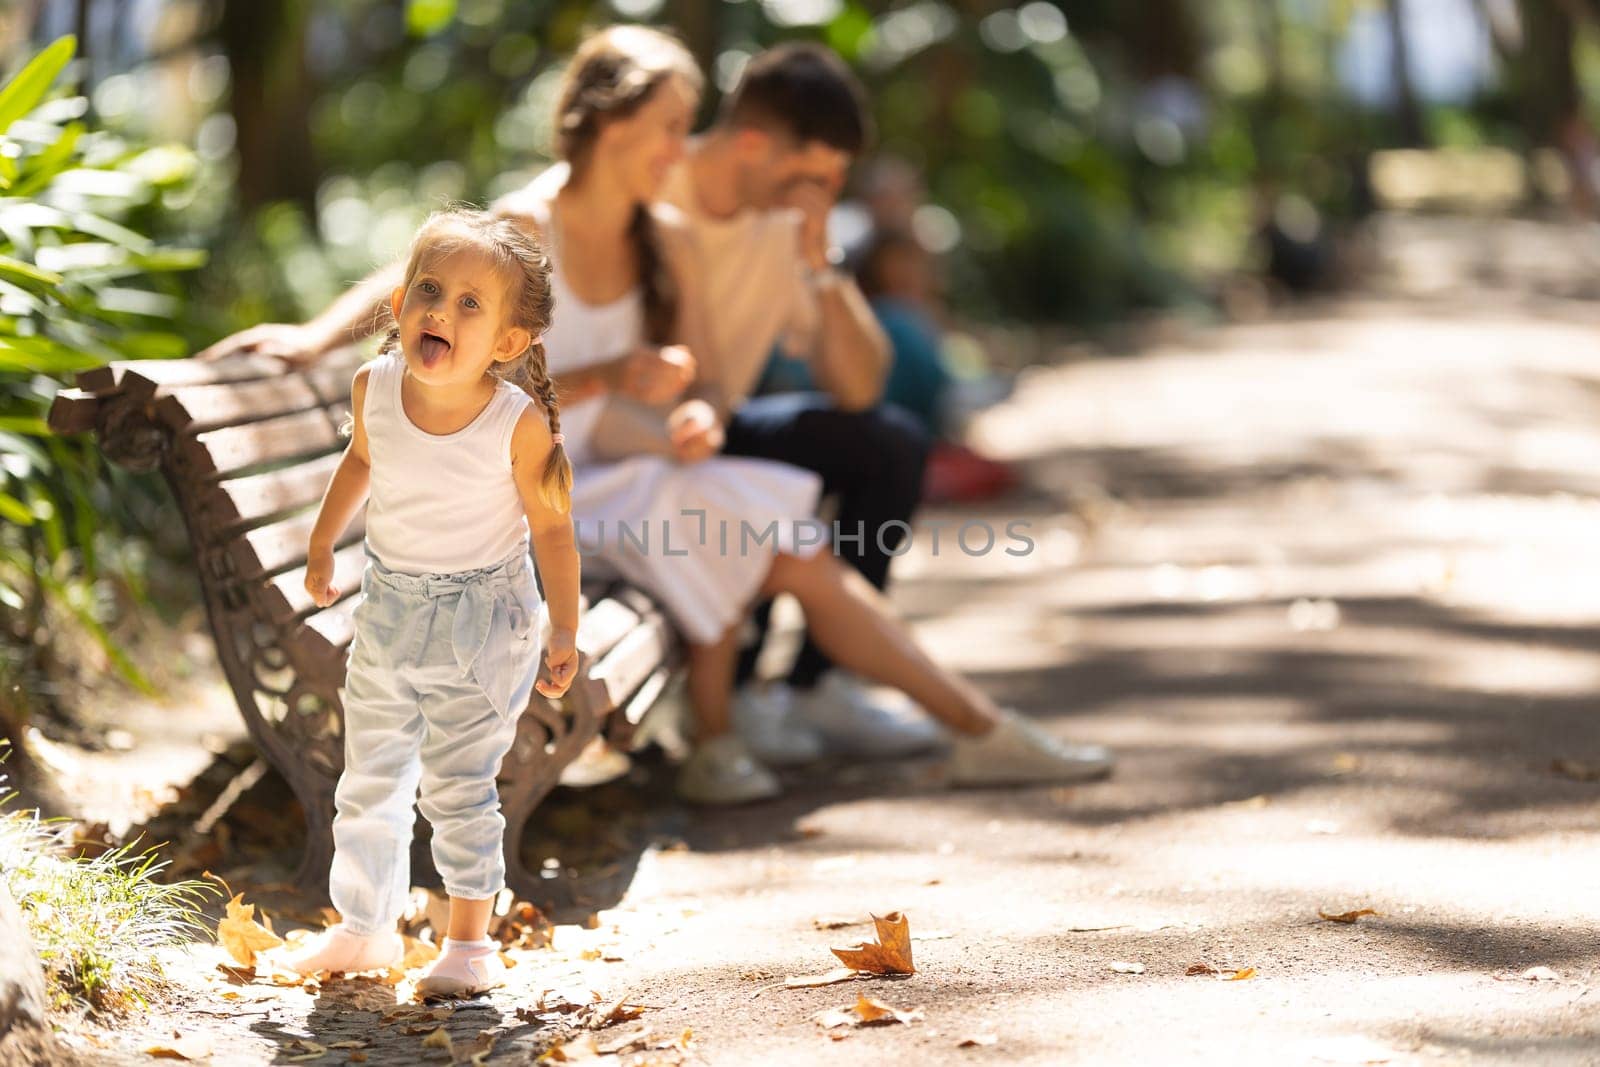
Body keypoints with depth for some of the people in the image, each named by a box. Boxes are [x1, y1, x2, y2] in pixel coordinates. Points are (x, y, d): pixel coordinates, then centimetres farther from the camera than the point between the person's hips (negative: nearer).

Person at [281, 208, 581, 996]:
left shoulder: (520, 423, -23)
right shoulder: (375, 388, -11)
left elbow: (551, 527, -12)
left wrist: (565, 632, -10)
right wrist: (321, 545, 18)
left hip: (481, 621, -5)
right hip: (389, 609, 5)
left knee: (458, 788, -5)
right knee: (368, 782, 15)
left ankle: (470, 944, 11)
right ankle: (363, 928, 32)